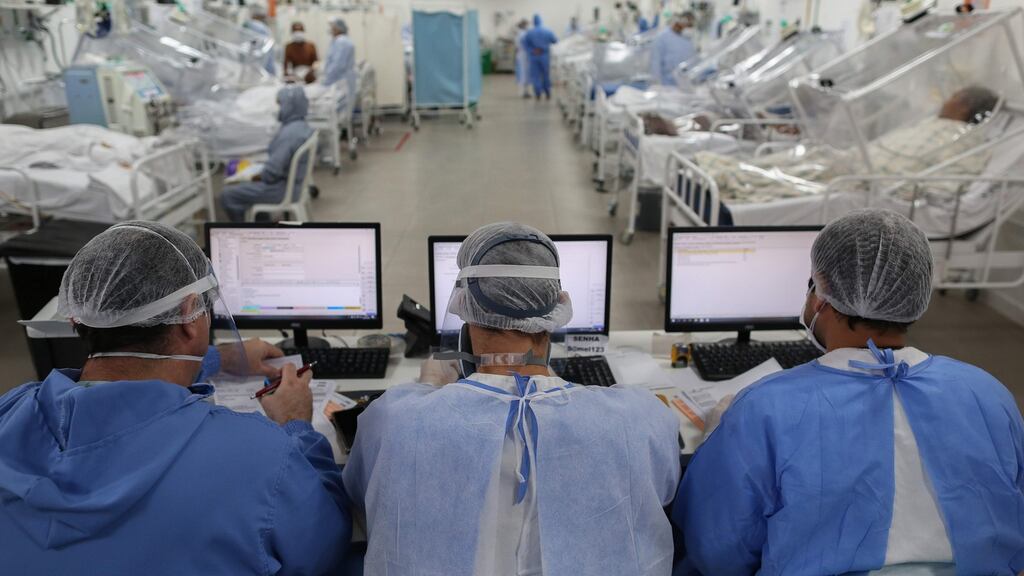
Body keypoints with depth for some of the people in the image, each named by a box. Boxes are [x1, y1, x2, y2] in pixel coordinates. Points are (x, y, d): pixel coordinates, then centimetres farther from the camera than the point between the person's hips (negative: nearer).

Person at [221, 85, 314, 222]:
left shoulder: (288, 134, -28)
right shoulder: (303, 126, 2)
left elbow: (272, 171, -29)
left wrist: (257, 177, -10)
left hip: (283, 188, -10)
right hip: (294, 182, 10)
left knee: (227, 195, -1)